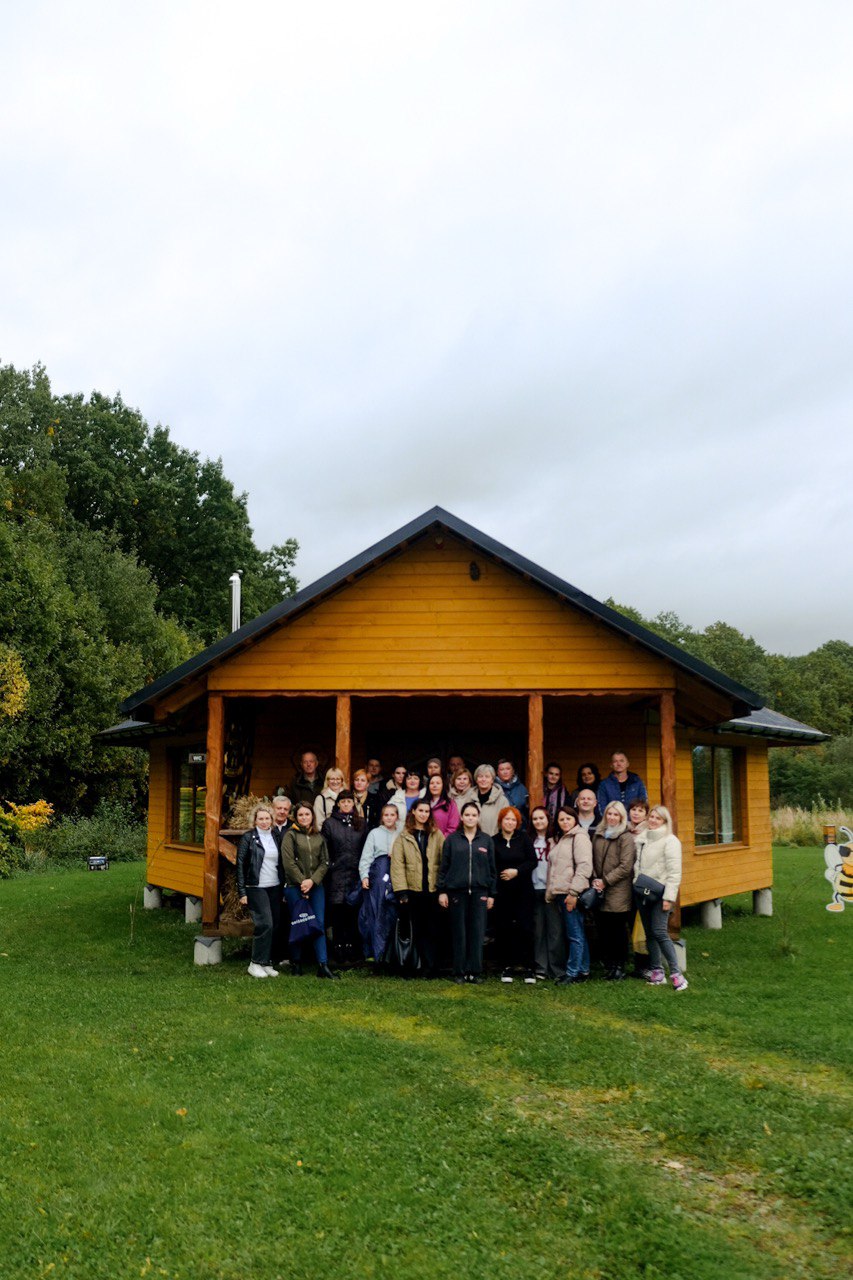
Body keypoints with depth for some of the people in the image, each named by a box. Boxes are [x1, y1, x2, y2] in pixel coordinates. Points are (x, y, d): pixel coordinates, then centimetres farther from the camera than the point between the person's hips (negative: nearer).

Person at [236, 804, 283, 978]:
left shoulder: (275, 837, 12)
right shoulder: (248, 837, -2)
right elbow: (240, 865, -3)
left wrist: (284, 886, 10)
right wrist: (242, 892, -7)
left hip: (275, 887, 5)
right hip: (256, 888, -5)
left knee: (276, 925, 3)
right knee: (265, 924, -12)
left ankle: (267, 962, 14)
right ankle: (256, 964, 0)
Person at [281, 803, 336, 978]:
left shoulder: (319, 837, 11)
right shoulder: (290, 835, 0)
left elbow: (324, 863, 6)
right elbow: (289, 863, -8)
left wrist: (312, 881, -8)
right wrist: (302, 882, -11)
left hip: (316, 887, 3)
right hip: (295, 887, -3)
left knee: (320, 924, -1)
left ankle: (323, 966, -1)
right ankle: (296, 964, 16)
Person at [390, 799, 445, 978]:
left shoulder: (437, 835, 7)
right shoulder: (404, 836, 4)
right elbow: (397, 864, -1)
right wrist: (401, 890, -9)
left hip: (432, 889, 0)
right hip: (413, 889, 0)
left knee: (432, 929, 0)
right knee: (419, 930, 4)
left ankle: (429, 967, 7)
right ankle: (427, 966, 13)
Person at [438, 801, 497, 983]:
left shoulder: (486, 840, 9)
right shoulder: (452, 839, 6)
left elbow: (492, 868, 10)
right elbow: (444, 867, 5)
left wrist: (492, 894, 5)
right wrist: (442, 891, -1)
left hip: (479, 891, 1)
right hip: (457, 891, -1)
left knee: (477, 932, -1)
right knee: (459, 933, 2)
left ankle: (475, 971, 7)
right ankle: (460, 972, 10)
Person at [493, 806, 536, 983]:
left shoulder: (524, 838, 2)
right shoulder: (494, 841, 1)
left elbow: (532, 861, -2)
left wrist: (517, 871, -14)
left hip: (523, 890, 0)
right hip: (502, 892, 0)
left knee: (525, 927, -3)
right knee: (503, 929, 4)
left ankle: (528, 967, 5)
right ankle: (506, 967, 15)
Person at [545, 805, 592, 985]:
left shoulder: (579, 837, -6)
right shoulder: (560, 839, 22)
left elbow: (584, 867, -15)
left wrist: (573, 892, -19)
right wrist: (550, 893, 19)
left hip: (571, 894, -9)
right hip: (559, 894, 9)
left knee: (575, 935, -5)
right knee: (577, 934, 11)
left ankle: (572, 973, -2)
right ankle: (582, 971, 15)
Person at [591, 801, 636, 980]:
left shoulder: (626, 837, -6)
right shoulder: (598, 835, 12)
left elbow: (625, 866, -12)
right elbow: (593, 860, 15)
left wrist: (605, 881, -12)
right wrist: (595, 879, -1)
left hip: (618, 893, -5)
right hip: (600, 893, 5)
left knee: (618, 931, 2)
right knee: (603, 930, 7)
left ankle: (619, 967, 13)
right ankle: (608, 965, 18)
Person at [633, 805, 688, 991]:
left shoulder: (670, 841, -7)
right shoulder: (641, 839, 11)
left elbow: (674, 871, -12)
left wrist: (669, 897, -16)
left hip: (660, 893, -6)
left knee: (660, 932, -13)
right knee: (649, 934, 9)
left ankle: (676, 973, -6)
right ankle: (657, 972, 18)